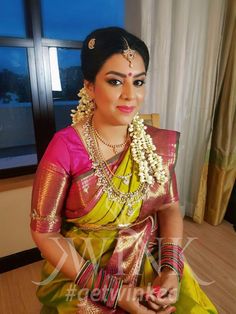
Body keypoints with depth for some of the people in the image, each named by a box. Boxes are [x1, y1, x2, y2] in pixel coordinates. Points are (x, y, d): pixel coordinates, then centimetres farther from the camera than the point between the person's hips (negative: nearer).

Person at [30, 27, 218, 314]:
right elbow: (45, 232, -13)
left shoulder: (158, 143, -6)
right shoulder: (65, 148, -18)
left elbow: (169, 207, 2)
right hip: (81, 275, -2)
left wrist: (171, 268, -13)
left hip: (153, 263, 3)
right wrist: (112, 290, -15)